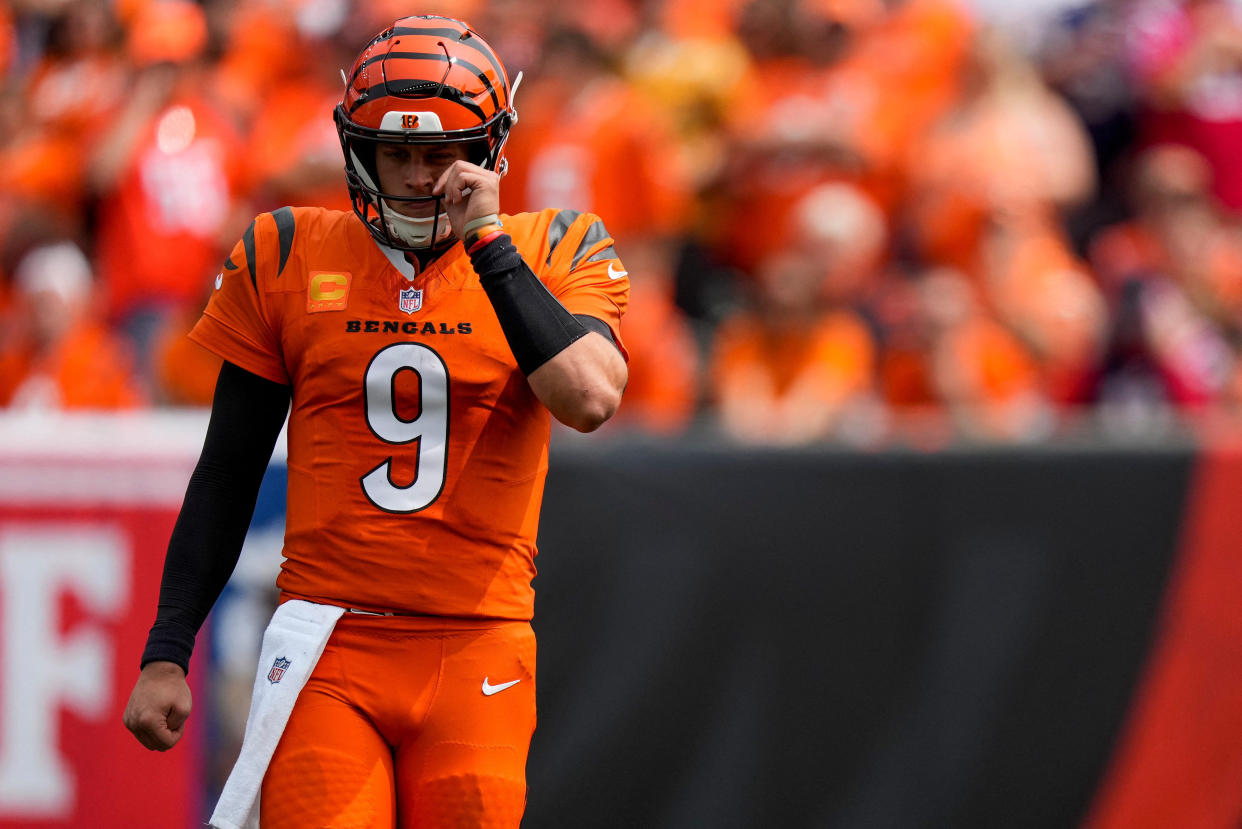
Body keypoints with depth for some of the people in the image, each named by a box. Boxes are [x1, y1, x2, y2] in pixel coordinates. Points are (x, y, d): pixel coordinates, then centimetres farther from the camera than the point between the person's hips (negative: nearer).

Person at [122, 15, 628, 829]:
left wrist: (487, 242, -13)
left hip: (474, 652, 0)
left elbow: (590, 399, -17)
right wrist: (166, 653, 8)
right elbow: (228, 473, 12)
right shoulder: (289, 258, 7)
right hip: (328, 642, 0)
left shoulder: (549, 253, 4)